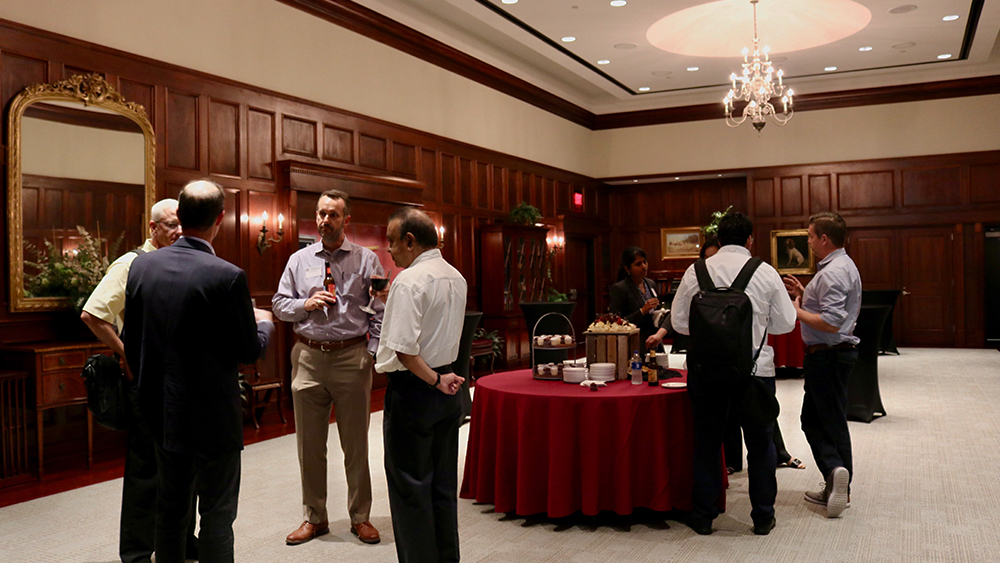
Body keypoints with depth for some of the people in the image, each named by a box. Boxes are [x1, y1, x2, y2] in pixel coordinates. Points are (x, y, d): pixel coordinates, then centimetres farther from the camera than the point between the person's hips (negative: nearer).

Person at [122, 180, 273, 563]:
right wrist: (264, 323, 9)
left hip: (162, 412, 6)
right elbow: (249, 351, -12)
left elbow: (130, 341, 5)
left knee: (170, 508, 21)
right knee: (217, 513, 7)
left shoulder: (141, 265, -3)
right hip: (212, 415, -6)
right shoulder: (228, 276, -20)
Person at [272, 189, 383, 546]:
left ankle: (360, 517, 22)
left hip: (352, 357, -2)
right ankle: (314, 518, 25)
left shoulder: (366, 259, 2)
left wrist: (373, 352, -8)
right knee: (310, 444, 10)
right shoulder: (299, 260, 9)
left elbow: (380, 311, 0)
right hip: (308, 357, 3)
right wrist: (304, 305, -8)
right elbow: (279, 304, 12)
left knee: (356, 443, 6)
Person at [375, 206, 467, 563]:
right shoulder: (456, 278, 9)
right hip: (447, 396, 8)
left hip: (412, 389, -8)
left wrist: (434, 381, -14)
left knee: (410, 487, 3)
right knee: (443, 483, 16)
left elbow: (404, 348, -24)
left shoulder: (409, 280, -17)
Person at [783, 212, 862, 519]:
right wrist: (804, 295, 14)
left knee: (832, 422, -2)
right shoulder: (843, 266, 15)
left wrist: (797, 311, -14)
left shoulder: (833, 272, -19)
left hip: (828, 355, -11)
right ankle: (836, 485, 17)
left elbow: (831, 322, -26)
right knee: (812, 418, 13)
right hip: (832, 354, 11)